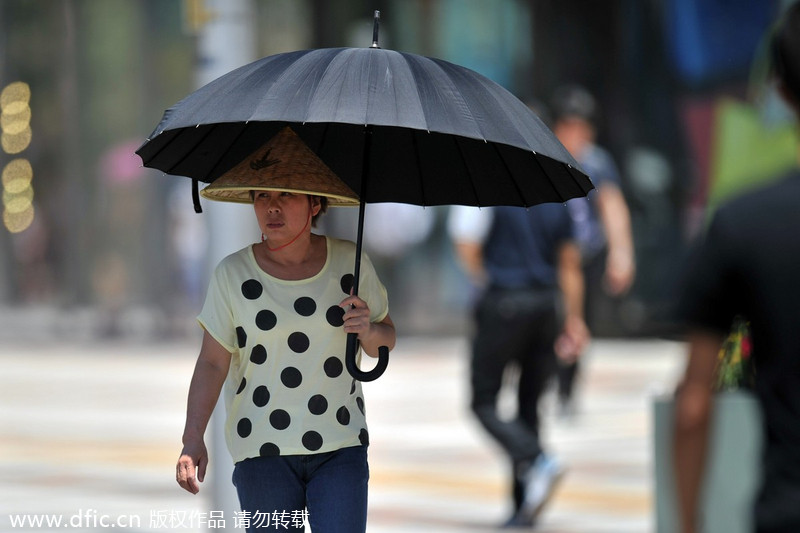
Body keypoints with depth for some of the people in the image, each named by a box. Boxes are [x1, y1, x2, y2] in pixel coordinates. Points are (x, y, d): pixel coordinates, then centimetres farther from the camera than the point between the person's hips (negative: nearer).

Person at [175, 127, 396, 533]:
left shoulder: (348, 262, 2)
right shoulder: (233, 275, -3)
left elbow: (385, 340, 12)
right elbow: (211, 363, -3)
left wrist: (368, 330, -11)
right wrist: (193, 438, -14)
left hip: (340, 446, 1)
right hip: (263, 450, -1)